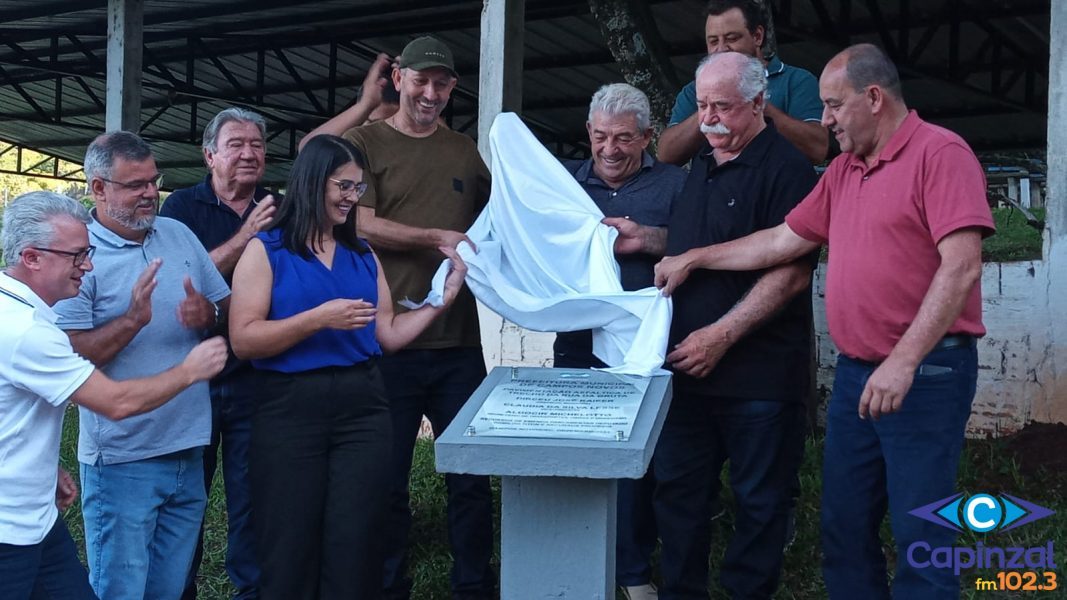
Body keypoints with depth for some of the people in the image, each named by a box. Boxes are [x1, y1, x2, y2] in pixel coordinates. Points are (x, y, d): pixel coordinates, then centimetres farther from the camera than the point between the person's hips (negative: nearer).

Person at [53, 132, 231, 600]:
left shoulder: (179, 235, 9)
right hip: (123, 460, -6)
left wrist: (207, 314, -8)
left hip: (188, 451, 6)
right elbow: (69, 355, -16)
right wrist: (132, 319, -27)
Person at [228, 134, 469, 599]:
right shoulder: (266, 250, -1)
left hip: (363, 406, 4)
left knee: (354, 547, 5)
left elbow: (388, 335, 13)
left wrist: (443, 298, 5)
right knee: (290, 549, 5)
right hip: (291, 409, -4)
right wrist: (319, 318, -18)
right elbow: (243, 340, -11)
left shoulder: (364, 256, 14)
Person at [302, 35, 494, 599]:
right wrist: (438, 239, -21)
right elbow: (363, 224, -12)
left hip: (459, 341, 4)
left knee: (471, 475, 8)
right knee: (387, 478, 7)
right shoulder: (364, 142, 1)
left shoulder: (465, 151, 14)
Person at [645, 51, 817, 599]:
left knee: (758, 501, 5)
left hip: (757, 375, -7)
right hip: (687, 367, 8)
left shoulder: (785, 168, -11)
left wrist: (720, 336, -21)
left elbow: (792, 272, -18)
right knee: (678, 491, 12)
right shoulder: (702, 165, 15)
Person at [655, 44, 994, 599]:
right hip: (854, 373, 8)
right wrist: (694, 259, 21)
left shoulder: (940, 153, -10)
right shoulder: (843, 171, 16)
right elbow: (782, 241, 22)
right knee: (844, 531, 12)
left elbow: (961, 266, -19)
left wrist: (903, 362, -24)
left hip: (924, 375, -8)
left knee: (920, 539, -3)